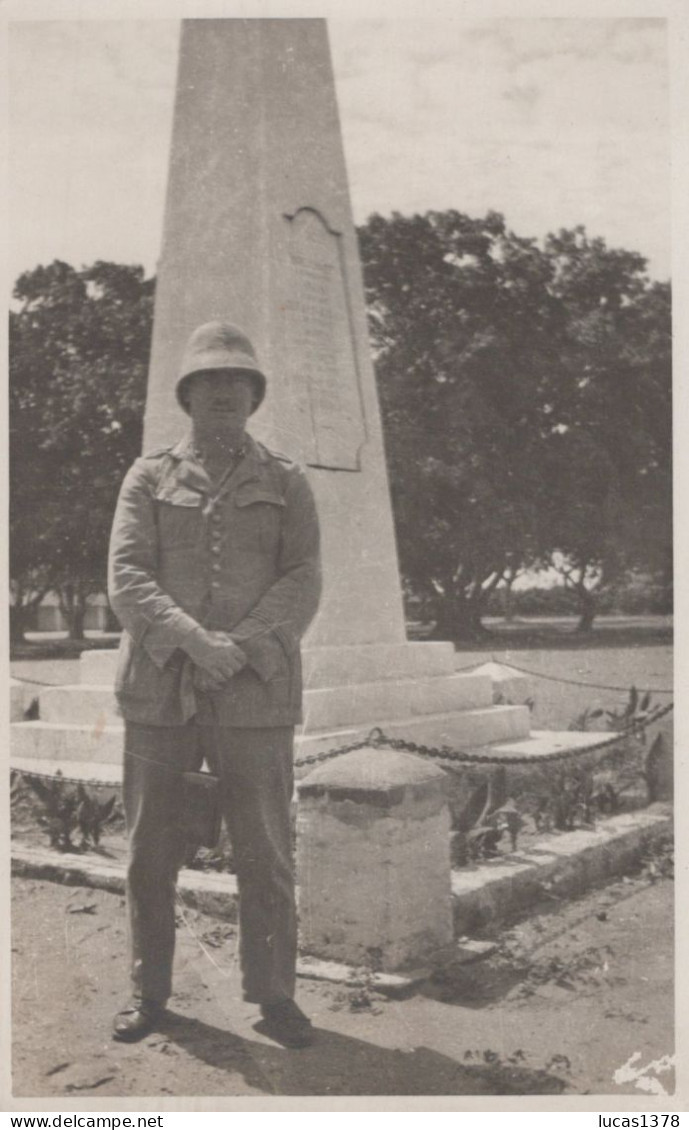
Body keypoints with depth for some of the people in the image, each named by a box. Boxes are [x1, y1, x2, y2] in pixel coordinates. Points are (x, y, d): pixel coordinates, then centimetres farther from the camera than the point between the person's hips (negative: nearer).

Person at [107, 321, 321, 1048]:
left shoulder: (287, 484, 8)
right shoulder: (148, 478, 9)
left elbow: (301, 586, -2)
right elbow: (126, 579, -3)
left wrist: (240, 648, -18)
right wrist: (190, 639, -20)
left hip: (255, 694, 0)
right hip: (158, 689, 1)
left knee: (265, 852, 3)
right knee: (151, 849, 8)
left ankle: (272, 995, 19)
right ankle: (149, 989, 25)